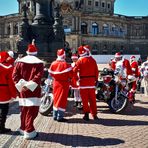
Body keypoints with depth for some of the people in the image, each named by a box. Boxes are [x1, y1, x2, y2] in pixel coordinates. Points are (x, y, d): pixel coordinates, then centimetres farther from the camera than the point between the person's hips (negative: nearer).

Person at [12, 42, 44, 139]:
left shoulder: (20, 61, 6)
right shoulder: (39, 63, -2)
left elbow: (15, 75, -3)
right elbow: (38, 76, -16)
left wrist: (21, 86, -8)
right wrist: (29, 86, -19)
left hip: (22, 90, 4)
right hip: (34, 90, -4)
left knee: (24, 110, 15)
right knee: (32, 110, -1)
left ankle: (23, 128, 29)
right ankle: (29, 131, 0)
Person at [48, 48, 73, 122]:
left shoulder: (53, 64, -1)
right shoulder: (66, 64, -18)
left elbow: (50, 73, 7)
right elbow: (70, 74, -14)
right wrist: (69, 79, 7)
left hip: (56, 83, 6)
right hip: (64, 84, -6)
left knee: (56, 98, 15)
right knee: (62, 99, 0)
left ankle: (55, 116, 23)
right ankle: (60, 117, 2)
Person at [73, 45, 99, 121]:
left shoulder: (80, 60, -7)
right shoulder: (93, 60, 3)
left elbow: (75, 70, -8)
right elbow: (96, 71, 7)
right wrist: (96, 79, 15)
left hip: (83, 81, -3)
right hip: (92, 81, 3)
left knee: (85, 99, 4)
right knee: (92, 98, 11)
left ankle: (86, 114, 5)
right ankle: (94, 114, 18)